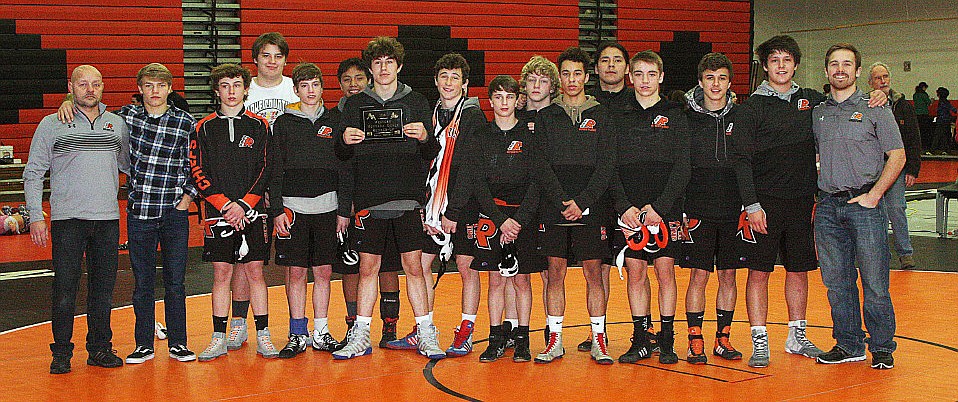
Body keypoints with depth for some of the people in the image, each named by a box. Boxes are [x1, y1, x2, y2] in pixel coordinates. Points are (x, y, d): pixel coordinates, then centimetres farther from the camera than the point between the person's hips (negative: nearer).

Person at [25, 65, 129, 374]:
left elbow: (128, 165, 24)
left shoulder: (117, 124, 12)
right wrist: (36, 216, -3)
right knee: (65, 290, -2)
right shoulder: (52, 125, 3)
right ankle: (61, 353, 9)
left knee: (103, 289, 7)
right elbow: (33, 173, 4)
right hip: (67, 220, -3)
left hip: (108, 220, 3)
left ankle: (100, 348, 18)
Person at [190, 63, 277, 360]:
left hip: (252, 212, 0)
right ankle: (219, 338, 9)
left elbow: (265, 169, 1)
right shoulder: (204, 128, 6)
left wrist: (244, 204, -10)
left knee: (255, 271, 2)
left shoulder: (259, 126, 6)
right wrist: (224, 204, -10)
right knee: (221, 273, 2)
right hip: (217, 212, 0)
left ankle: (263, 336, 9)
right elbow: (197, 171, 1)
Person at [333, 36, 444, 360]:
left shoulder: (416, 102, 7)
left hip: (407, 199, -1)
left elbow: (432, 155, 5)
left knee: (413, 266, 0)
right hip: (369, 198, 1)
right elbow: (341, 156, 8)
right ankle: (361, 337, 12)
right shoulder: (355, 104, 9)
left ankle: (426, 335, 8)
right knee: (367, 267, 4)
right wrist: (344, 141, -14)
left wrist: (424, 137, -16)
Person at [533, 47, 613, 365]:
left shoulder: (600, 117, 7)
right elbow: (541, 165, 1)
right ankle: (555, 341, 10)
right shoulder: (546, 116, 9)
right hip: (553, 208, 1)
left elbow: (605, 167, 0)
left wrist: (582, 202, -12)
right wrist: (562, 201, -12)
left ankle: (598, 340, 8)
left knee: (593, 273, 1)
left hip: (591, 209, -1)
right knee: (555, 273, 3)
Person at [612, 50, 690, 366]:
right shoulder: (619, 118, 8)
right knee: (635, 271, 3)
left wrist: (659, 206, -12)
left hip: (666, 206, -1)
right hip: (629, 208, 2)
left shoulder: (674, 115, 4)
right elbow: (610, 168, 4)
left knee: (665, 269, 0)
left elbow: (682, 168, -2)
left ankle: (667, 340, 8)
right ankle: (640, 340, 10)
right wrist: (624, 206, -9)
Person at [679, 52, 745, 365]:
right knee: (699, 275, -1)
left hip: (734, 210, 2)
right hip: (699, 209, -2)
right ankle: (695, 341, 6)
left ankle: (723, 339, 17)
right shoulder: (687, 118, 1)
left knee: (728, 275, 7)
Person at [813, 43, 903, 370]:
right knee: (837, 282, 7)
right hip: (828, 208, 4)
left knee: (875, 282, -3)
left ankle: (881, 347, 8)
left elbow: (897, 156, 1)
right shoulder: (817, 113, 14)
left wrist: (873, 195, -9)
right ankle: (848, 345, 18)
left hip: (865, 205, -4)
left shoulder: (875, 108, 3)